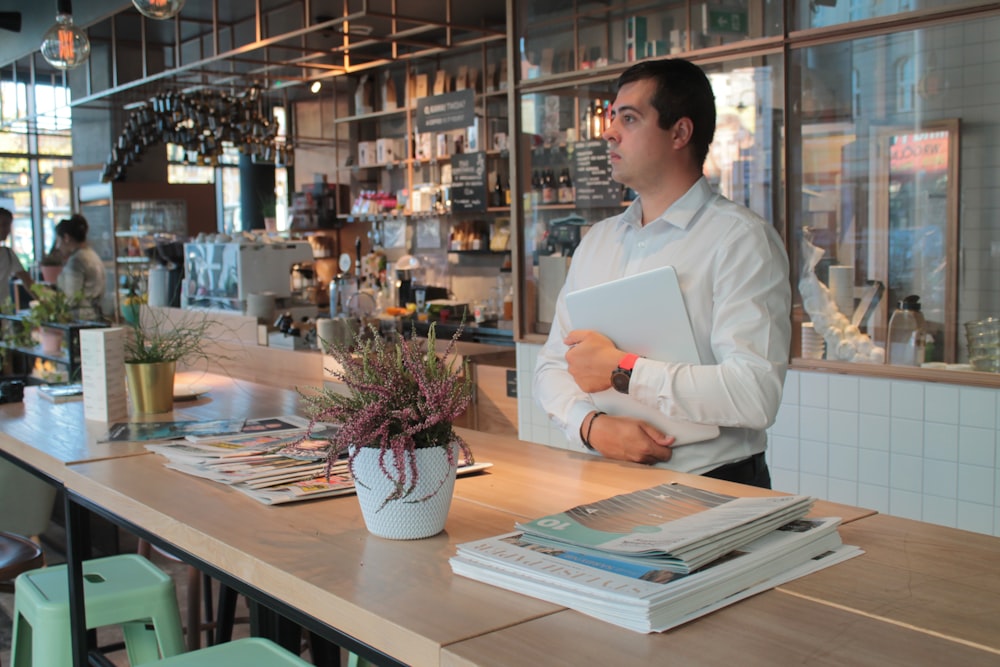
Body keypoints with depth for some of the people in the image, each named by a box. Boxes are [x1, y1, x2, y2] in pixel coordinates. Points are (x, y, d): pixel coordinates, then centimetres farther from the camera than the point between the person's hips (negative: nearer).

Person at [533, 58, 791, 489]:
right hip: (606, 483, 5)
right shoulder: (597, 240, 15)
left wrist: (620, 370, -12)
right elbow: (553, 364, 12)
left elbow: (756, 393, -17)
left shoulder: (741, 240, -6)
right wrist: (592, 424, -9)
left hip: (711, 489, -4)